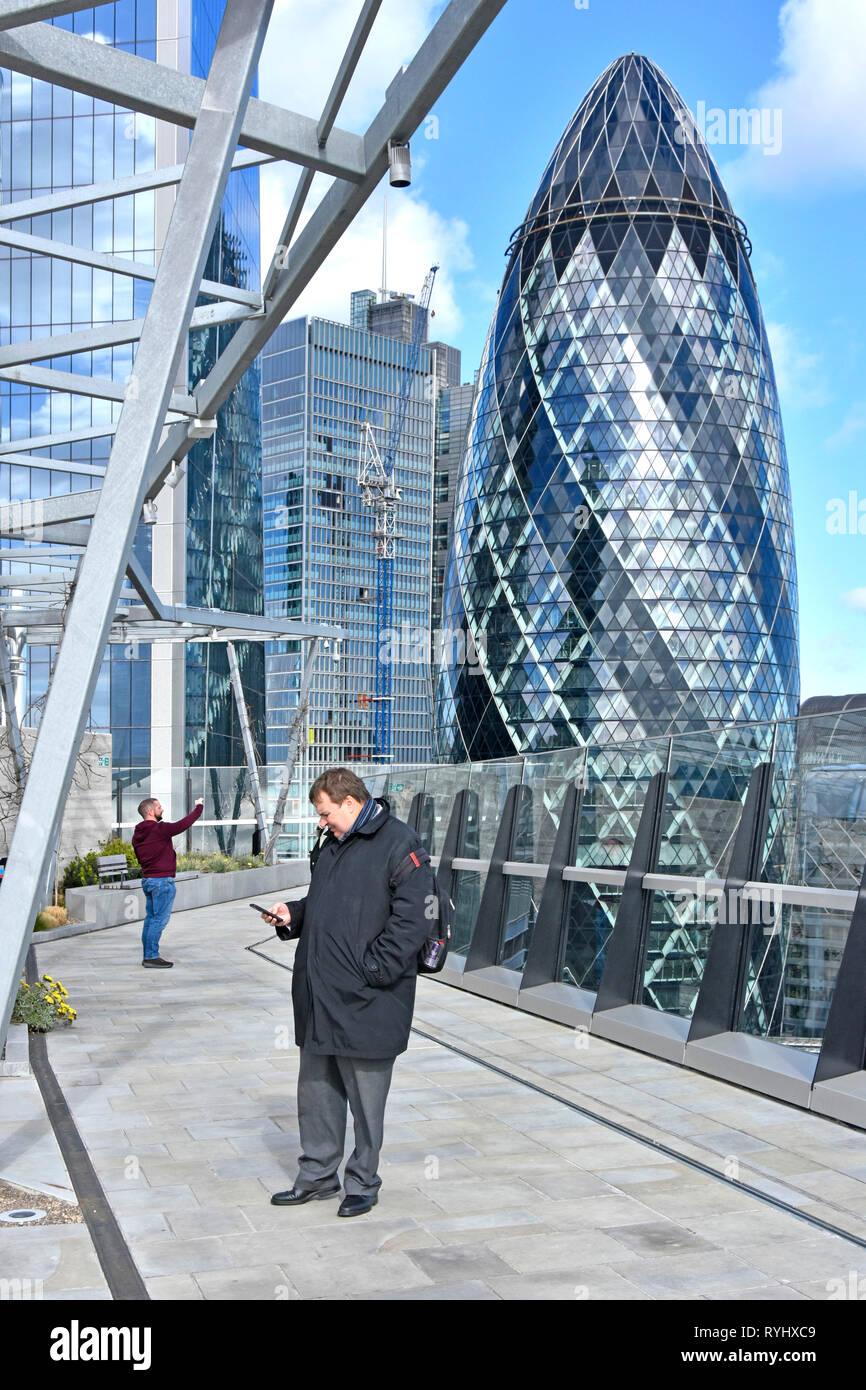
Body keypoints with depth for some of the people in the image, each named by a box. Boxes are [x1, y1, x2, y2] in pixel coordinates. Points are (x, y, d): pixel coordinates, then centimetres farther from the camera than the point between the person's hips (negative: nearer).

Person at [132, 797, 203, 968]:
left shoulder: (137, 834, 10)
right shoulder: (160, 829, -16)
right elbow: (184, 824, -7)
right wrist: (198, 807, 7)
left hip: (147, 879, 9)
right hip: (162, 880, -9)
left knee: (150, 918, 13)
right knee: (159, 919, -6)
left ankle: (147, 956, 16)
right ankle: (152, 957, -6)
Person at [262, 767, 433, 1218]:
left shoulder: (399, 843, -12)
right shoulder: (334, 844, 16)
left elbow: (412, 919, -19)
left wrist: (371, 970, -20)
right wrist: (293, 914, 7)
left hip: (366, 1004, -8)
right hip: (319, 999, 8)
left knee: (365, 1097, 6)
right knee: (315, 1091, 16)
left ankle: (363, 1182, 21)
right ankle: (317, 1176, 30)